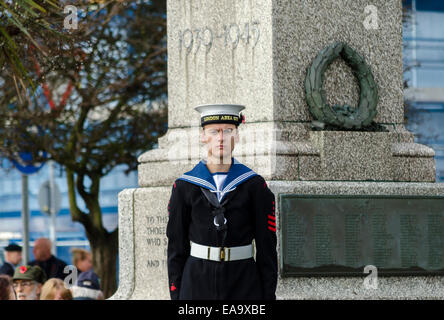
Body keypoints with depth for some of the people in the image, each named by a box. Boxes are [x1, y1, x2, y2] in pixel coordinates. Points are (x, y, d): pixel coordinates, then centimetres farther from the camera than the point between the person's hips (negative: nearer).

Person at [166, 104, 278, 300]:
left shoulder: (254, 185, 3)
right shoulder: (184, 187, 4)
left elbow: (267, 246, 3)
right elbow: (176, 245, 6)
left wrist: (268, 295, -1)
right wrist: (176, 295, 2)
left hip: (244, 288, 0)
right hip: (197, 287, 0)